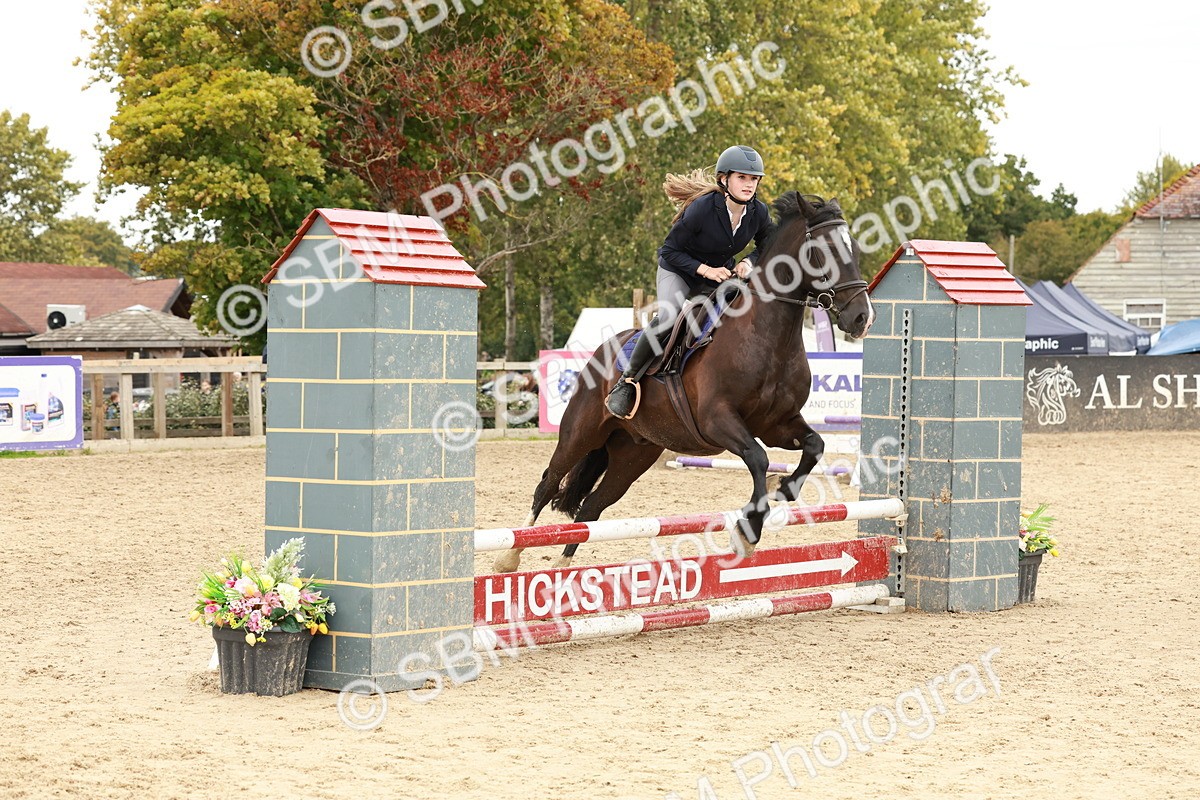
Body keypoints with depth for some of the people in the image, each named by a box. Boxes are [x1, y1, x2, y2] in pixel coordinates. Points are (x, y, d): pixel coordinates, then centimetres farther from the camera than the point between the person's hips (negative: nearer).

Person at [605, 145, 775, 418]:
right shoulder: (702, 208, -27)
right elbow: (670, 250, -18)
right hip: (678, 270, -5)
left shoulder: (758, 213, -14)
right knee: (668, 317, -32)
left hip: (721, 274, 6)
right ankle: (627, 381, -19)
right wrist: (704, 270, -29)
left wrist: (749, 262, -14)